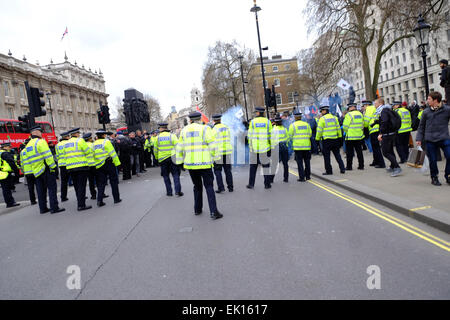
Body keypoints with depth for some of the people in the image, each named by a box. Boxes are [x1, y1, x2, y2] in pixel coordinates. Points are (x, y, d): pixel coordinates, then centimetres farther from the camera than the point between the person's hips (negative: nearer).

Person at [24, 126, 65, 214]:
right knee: (52, 188, -5)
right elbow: (48, 156, -17)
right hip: (46, 169, -8)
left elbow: (27, 160, 17)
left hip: (36, 171, 8)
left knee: (41, 190, 12)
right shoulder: (41, 141, -10)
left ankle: (43, 208, 16)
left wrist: (33, 168, 21)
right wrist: (53, 167, -14)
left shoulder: (28, 145, 15)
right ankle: (54, 208, -7)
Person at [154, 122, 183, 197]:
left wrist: (157, 157, 19)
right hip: (172, 158, -1)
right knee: (175, 174, 4)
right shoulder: (172, 136, -5)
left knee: (166, 176, 11)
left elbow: (155, 149, 5)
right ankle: (177, 190, -4)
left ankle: (169, 192, 12)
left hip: (162, 159, 1)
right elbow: (177, 146, -10)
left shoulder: (158, 137, 1)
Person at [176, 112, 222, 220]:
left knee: (197, 186, 20)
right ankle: (213, 212, -6)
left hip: (190, 163, 4)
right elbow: (212, 146, -9)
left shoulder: (184, 130, 9)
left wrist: (180, 162, 16)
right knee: (209, 187, 0)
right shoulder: (205, 129, -4)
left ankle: (197, 209, 26)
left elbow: (179, 148, 10)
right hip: (204, 163, -4)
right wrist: (213, 158, 0)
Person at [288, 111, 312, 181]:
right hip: (306, 146, 3)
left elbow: (290, 136, 0)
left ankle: (302, 177, -1)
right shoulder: (306, 124, 5)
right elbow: (310, 134, 9)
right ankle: (308, 176, 21)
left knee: (299, 162, 1)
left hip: (298, 146, -3)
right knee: (307, 161, 14)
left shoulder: (293, 125, -5)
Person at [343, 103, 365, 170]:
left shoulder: (349, 115, -12)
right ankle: (361, 166, 14)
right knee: (359, 151, 11)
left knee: (349, 152, 2)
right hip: (359, 136, 6)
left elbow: (345, 126, -11)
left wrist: (346, 131, 7)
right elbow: (362, 125, 13)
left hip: (350, 137, -6)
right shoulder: (360, 114, 7)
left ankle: (349, 166, 5)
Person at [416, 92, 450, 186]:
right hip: (430, 140, 1)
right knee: (433, 160, 5)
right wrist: (419, 138, 5)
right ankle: (434, 177, 23)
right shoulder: (426, 112, 5)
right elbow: (421, 126, 11)